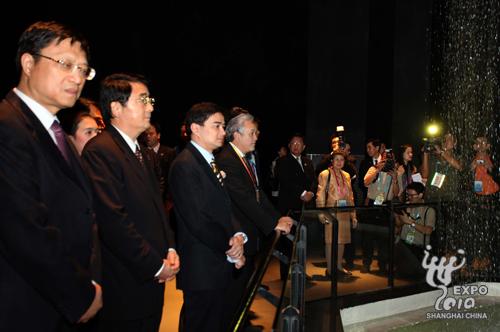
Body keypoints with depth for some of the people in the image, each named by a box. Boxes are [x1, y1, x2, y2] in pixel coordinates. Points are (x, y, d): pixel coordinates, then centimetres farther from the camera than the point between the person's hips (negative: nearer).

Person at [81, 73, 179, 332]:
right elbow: (113, 220, -23)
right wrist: (156, 265, -16)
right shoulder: (99, 151, -17)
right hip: (125, 285, -8)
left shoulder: (140, 152, 13)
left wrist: (170, 248, 5)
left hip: (152, 280, 9)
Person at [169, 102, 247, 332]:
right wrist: (230, 250, -10)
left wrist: (237, 235, -5)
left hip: (219, 267, 9)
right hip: (202, 270, -9)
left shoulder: (209, 162, 13)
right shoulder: (184, 165, -17)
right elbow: (197, 221, -21)